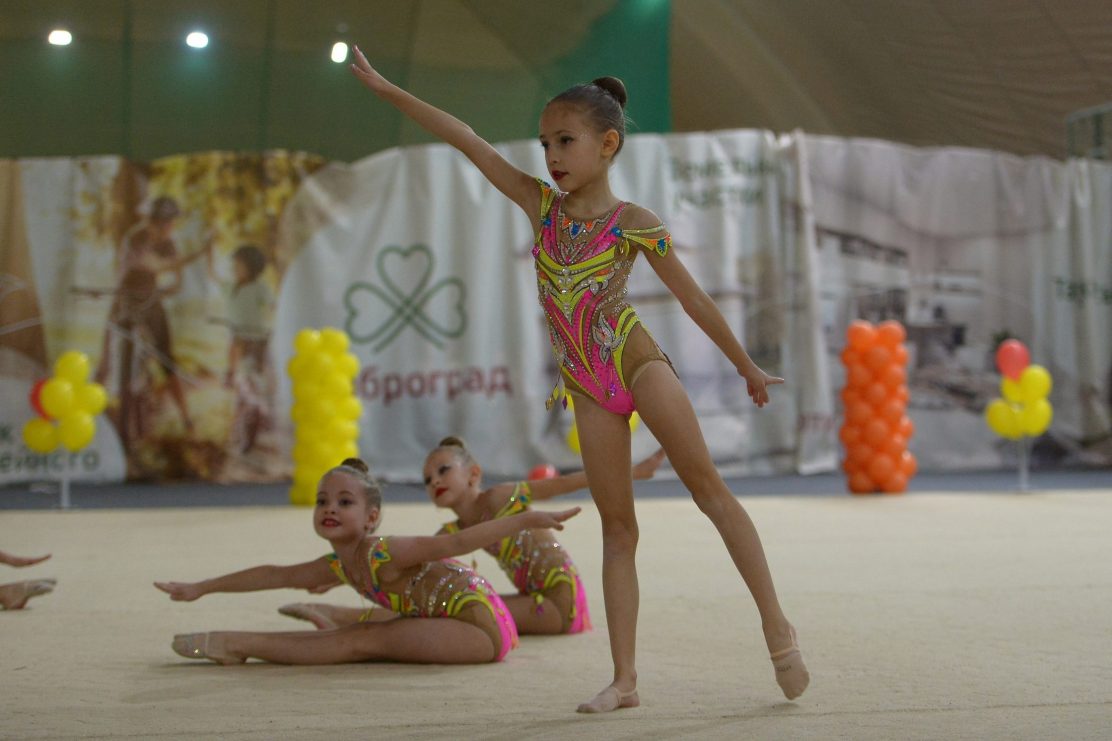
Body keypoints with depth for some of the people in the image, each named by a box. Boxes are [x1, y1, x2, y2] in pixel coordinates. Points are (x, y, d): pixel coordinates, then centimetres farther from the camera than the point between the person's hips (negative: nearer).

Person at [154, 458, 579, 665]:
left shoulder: (385, 554, -19)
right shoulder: (338, 565, 6)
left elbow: (456, 543, -26)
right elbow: (275, 576, 15)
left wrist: (526, 520, -33)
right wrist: (202, 588, 20)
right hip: (460, 626, 9)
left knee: (365, 642, -10)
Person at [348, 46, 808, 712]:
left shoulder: (634, 224, -7)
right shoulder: (543, 205, 3)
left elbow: (694, 298, 0)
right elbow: (469, 142, 1)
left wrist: (747, 367, 7)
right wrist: (388, 90, 3)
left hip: (638, 362, -4)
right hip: (588, 384, 4)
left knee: (708, 487, -13)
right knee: (617, 526, 4)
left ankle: (777, 626, -7)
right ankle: (624, 680, 3)